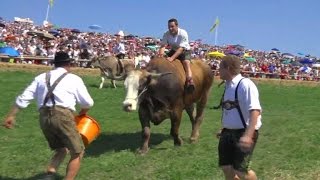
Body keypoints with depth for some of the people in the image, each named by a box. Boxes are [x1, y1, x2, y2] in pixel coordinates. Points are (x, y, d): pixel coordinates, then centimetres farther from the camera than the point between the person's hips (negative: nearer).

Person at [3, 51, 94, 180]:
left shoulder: (42, 77, 17)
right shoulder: (74, 78, 7)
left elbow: (24, 97, 9)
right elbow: (88, 103, 9)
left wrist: (11, 115, 12)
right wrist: (83, 112, 30)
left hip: (44, 117, 5)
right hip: (63, 116, -5)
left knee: (61, 150, 22)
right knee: (77, 153, 8)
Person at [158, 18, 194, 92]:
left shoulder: (183, 33, -26)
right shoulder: (166, 34, -11)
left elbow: (181, 48, -32)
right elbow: (163, 45, -19)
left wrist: (172, 58, -43)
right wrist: (161, 54, -42)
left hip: (185, 51, -6)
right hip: (173, 50, 6)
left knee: (186, 62, -31)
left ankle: (190, 82, -41)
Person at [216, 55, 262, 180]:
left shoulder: (245, 85, -17)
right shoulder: (228, 86, 9)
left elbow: (254, 111, -25)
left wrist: (248, 135, -33)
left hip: (243, 133, -8)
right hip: (227, 133, 8)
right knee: (226, 168, 8)